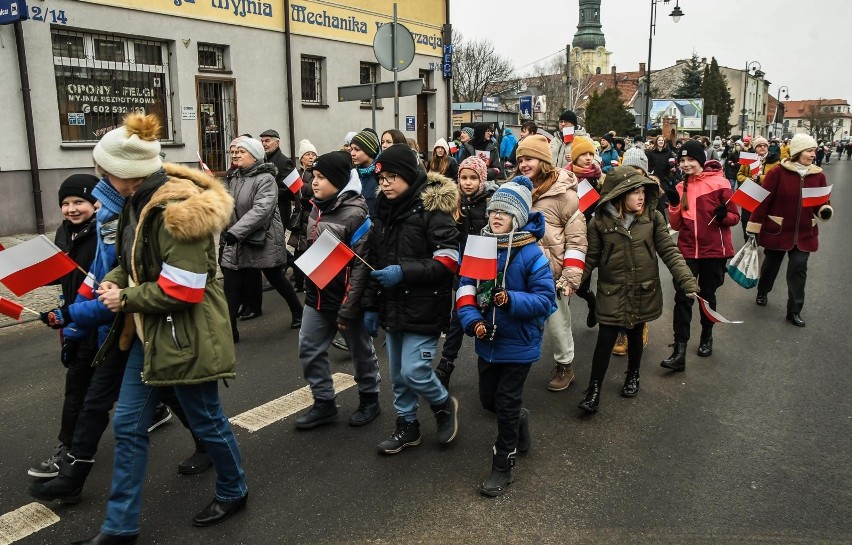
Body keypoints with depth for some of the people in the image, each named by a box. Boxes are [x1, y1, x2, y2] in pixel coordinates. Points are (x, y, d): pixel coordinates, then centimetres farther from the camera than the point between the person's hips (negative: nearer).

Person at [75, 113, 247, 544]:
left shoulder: (179, 211, -24)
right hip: (150, 330, 9)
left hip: (185, 334, -9)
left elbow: (182, 290, -25)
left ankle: (233, 492, 37)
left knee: (206, 419, 11)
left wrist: (125, 299, -14)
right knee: (127, 425, 12)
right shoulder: (140, 201, 4)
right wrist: (113, 281, -3)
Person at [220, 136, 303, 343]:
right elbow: (228, 208, 16)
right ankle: (229, 330, 8)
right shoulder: (234, 178, 11)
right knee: (230, 286, 0)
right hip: (237, 242, 6)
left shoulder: (265, 179, -13)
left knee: (277, 280, 11)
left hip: (263, 240, -6)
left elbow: (261, 209, -26)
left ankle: (298, 312, 35)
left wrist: (235, 231, -32)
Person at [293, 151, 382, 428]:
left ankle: (369, 399, 30)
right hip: (317, 297, 8)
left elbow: (362, 265, -21)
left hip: (346, 299, -7)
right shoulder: (317, 208, 6)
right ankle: (324, 403, 24)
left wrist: (348, 308, -20)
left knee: (360, 351, 10)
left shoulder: (355, 214, -19)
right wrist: (309, 288, 17)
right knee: (309, 350, 9)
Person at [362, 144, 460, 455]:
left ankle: (445, 406, 23)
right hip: (392, 306, 7)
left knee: (413, 372, -7)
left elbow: (449, 262, -17)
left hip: (423, 308, -7)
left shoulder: (432, 208, -13)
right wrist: (371, 305, 12)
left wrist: (404, 272, -24)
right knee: (397, 374, 14)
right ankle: (407, 426, 32)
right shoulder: (384, 209, 10)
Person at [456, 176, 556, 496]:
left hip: (518, 343, -5)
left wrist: (511, 300, -34)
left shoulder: (532, 255, -17)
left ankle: (503, 466, 25)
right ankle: (519, 420, 52)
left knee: (507, 404, 6)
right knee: (489, 400, 20)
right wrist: (472, 320, -19)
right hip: (487, 341, 6)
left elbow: (545, 299, -18)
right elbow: (466, 289, -2)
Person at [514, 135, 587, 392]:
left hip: (551, 273, -5)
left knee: (556, 322, 9)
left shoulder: (563, 194, -10)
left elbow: (576, 239, -9)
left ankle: (565, 365, 31)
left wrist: (571, 277, -14)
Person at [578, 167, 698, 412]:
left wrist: (688, 281, -11)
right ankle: (594, 388, 11)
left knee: (635, 335, 17)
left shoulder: (653, 217, -6)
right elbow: (591, 258, -3)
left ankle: (633, 375, 42)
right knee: (605, 339, -3)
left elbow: (670, 252, -3)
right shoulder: (600, 221, -9)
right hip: (611, 292, -1)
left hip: (643, 291, 2)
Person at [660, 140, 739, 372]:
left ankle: (707, 337, 37)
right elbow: (676, 225, 4)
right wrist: (674, 205, -12)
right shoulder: (681, 188, 5)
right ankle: (679, 351, -6)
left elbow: (735, 217, -4)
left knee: (707, 295, 14)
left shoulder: (719, 183, -7)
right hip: (688, 250, 2)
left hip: (714, 250, -2)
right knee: (682, 298, -6)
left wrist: (723, 215, -25)